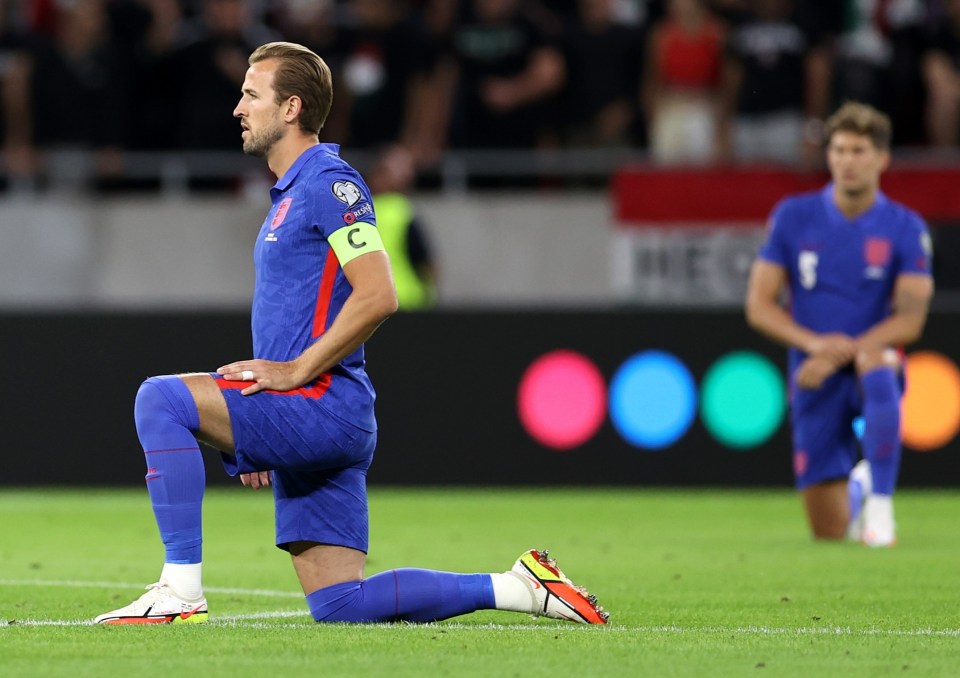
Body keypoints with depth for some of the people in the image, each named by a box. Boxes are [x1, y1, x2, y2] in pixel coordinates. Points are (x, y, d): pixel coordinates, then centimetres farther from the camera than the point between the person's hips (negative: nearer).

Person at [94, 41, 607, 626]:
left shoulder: (329, 183, -9)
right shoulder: (290, 193, 22)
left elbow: (377, 296, -21)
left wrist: (295, 370, -20)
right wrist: (259, 440, 24)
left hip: (322, 406, -10)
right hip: (309, 424, 10)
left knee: (162, 399, -20)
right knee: (338, 605, 5)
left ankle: (181, 590, -22)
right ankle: (519, 588, 10)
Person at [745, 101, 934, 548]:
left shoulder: (905, 229, -4)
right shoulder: (793, 217, -1)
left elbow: (910, 321, -10)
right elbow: (759, 306, -2)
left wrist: (841, 353, -22)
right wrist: (814, 343, -18)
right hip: (814, 380, 1)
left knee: (874, 363, -41)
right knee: (828, 531, -3)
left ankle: (880, 503, -28)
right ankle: (856, 490, 36)